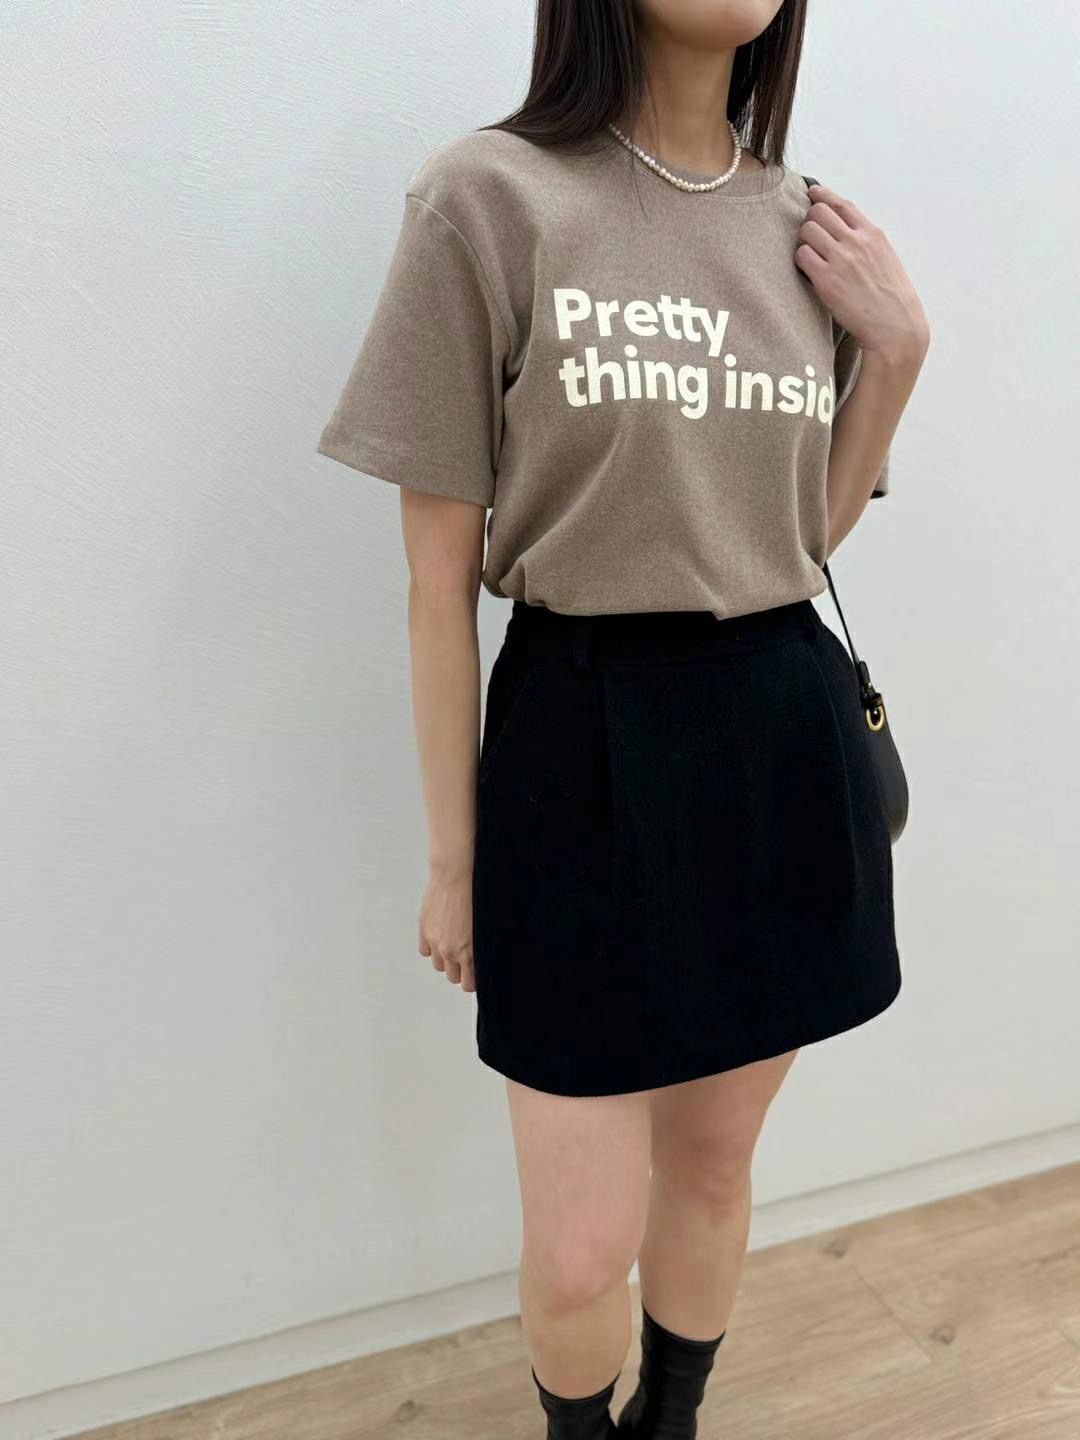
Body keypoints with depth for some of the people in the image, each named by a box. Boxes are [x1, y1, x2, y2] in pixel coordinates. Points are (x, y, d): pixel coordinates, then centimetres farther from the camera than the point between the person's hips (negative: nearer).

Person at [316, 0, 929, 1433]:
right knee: (580, 1252, 5)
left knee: (713, 1164, 20)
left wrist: (900, 348, 0)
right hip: (583, 746, -4)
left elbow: (808, 531, 13)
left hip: (786, 737, 5)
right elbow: (441, 570, -6)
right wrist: (452, 851, -2)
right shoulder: (489, 196, -7)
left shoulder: (812, 226, 8)